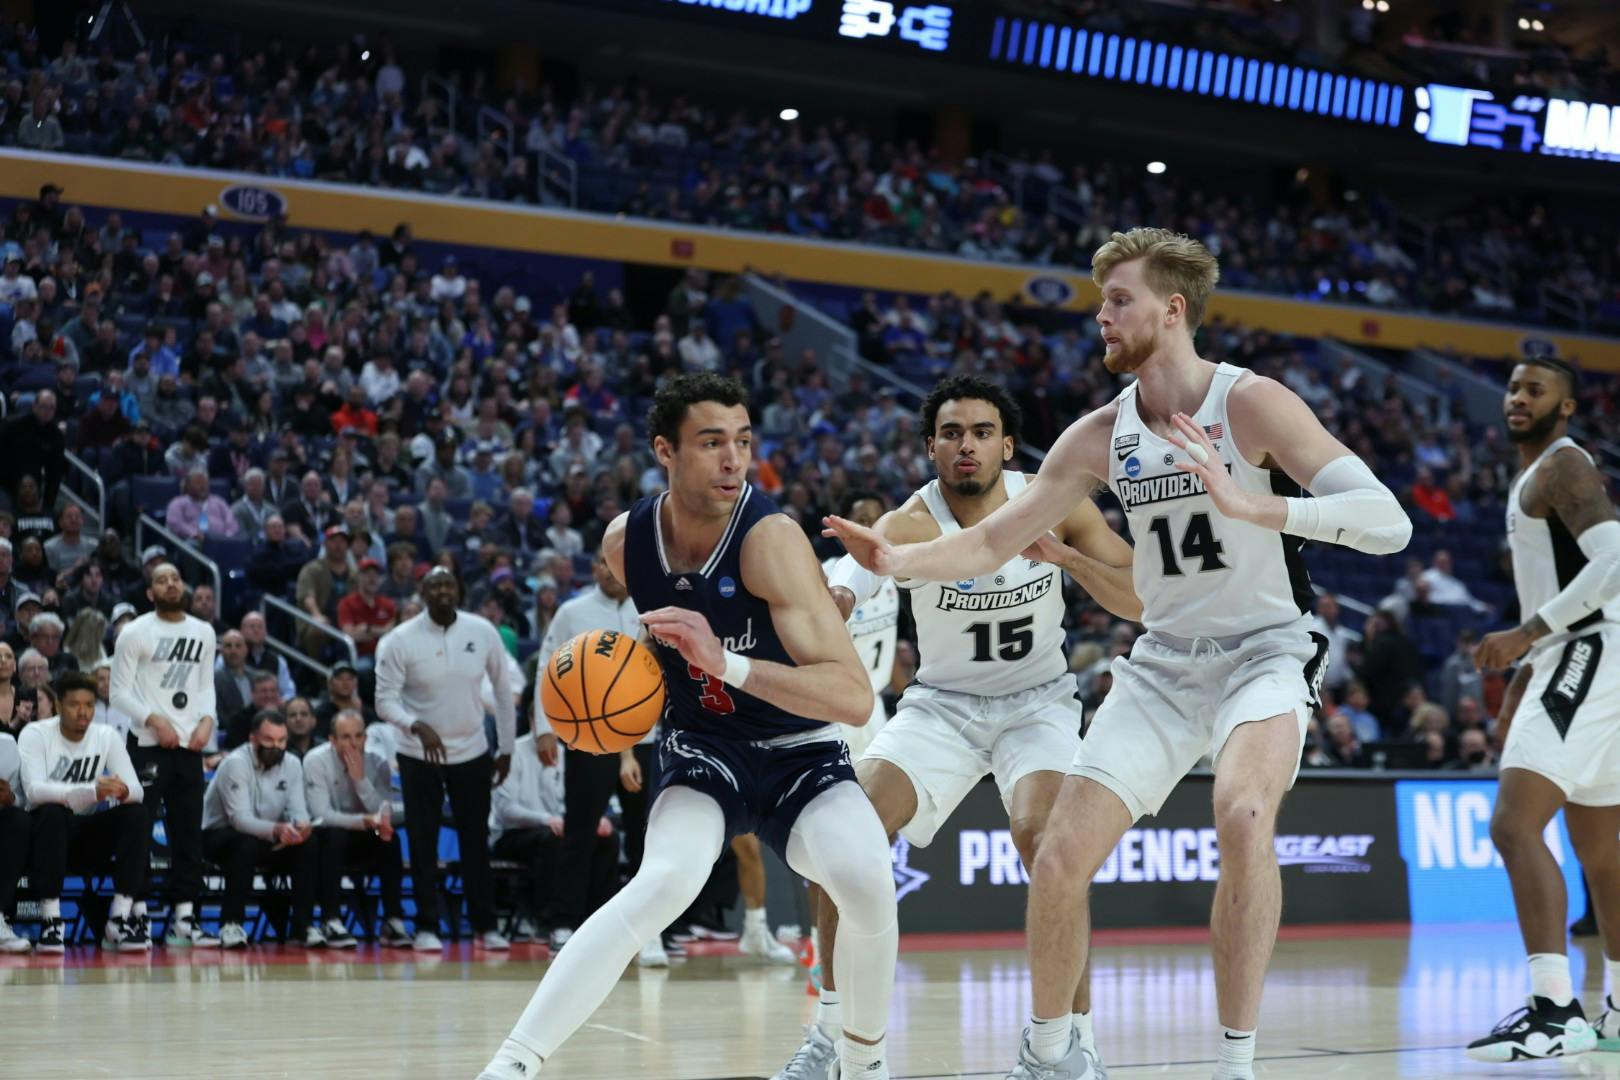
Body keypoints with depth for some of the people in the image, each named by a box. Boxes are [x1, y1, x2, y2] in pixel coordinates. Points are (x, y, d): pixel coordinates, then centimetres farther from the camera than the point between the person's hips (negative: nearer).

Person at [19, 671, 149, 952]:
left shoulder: (107, 736, -1)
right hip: (48, 830, -3)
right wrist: (92, 790, -42)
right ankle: (50, 919, -33)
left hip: (89, 832, 3)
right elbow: (33, 790, -28)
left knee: (136, 814, -23)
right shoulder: (35, 734, -12)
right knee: (52, 813, -36)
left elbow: (137, 790, -9)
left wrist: (123, 791, -36)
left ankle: (120, 918, -26)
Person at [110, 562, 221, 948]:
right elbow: (120, 692, -5)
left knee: (189, 832, 6)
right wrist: (154, 720, -17)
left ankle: (184, 917, 11)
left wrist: (207, 720, -2)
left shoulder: (204, 633, 12)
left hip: (190, 744, 5)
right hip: (148, 743, -5)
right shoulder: (135, 633, -3)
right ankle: (137, 912, 1)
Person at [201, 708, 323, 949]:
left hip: (270, 838, 5)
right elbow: (240, 818, -30)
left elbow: (297, 810, -8)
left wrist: (301, 825, -34)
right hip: (221, 835, -5)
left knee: (308, 848, -21)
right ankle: (231, 925, -29)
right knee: (247, 845, -38)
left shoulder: (292, 764, -2)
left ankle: (303, 927, -16)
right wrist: (276, 830, -49)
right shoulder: (236, 763, -21)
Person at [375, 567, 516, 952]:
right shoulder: (400, 641, -13)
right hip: (419, 755, -2)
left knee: (476, 840, 7)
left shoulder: (483, 632, -6)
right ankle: (427, 926, 10)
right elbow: (386, 700, -15)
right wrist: (417, 727, -33)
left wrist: (506, 748, 5)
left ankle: (485, 925, 15)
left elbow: (502, 689, 4)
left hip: (472, 752, 2)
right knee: (423, 842, 2)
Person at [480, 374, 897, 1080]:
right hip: (702, 749, 2)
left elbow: (855, 697, -35)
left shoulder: (770, 538, -26)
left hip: (801, 751, -2)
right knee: (666, 881, -29)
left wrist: (726, 662, -44)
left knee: (866, 880, -28)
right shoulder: (625, 541, -10)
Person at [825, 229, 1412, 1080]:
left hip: (1264, 652, -5)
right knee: (1059, 862, -4)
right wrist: (897, 560, -14)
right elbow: (992, 542, 6)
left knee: (1242, 815, -34)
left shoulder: (1252, 404, -15)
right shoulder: (1101, 437, 0)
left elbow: (1388, 522, -24)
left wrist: (1251, 505, -38)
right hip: (1163, 661, 5)